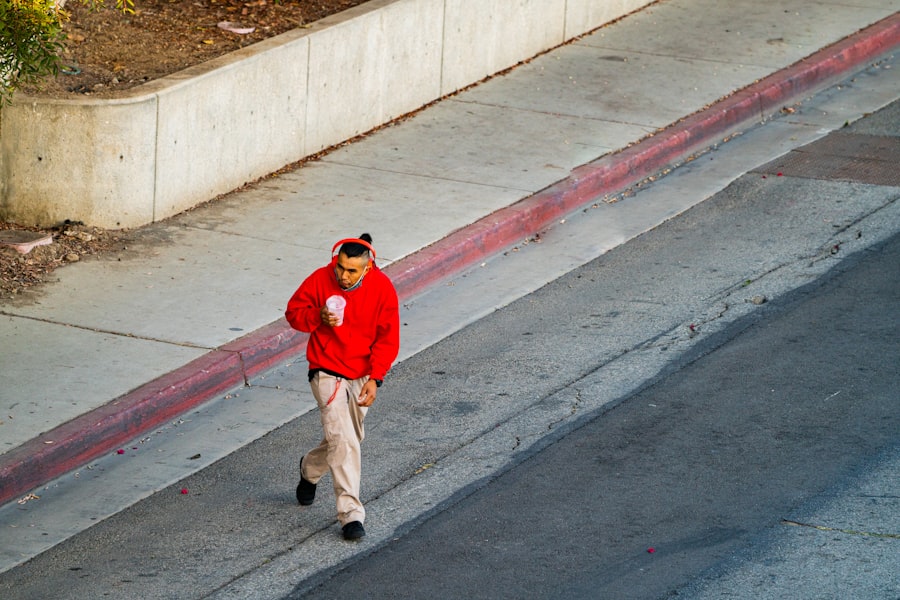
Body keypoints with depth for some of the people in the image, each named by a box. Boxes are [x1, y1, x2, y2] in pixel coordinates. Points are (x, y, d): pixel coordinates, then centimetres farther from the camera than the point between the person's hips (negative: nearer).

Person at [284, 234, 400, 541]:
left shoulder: (382, 288, -11)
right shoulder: (320, 279, -14)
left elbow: (387, 338, -6)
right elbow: (294, 311, -1)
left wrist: (374, 378, -13)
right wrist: (318, 317, -22)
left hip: (360, 375, 3)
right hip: (327, 373, -3)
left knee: (346, 439, 19)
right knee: (343, 440, -17)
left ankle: (310, 468, 50)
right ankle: (350, 513, -16)